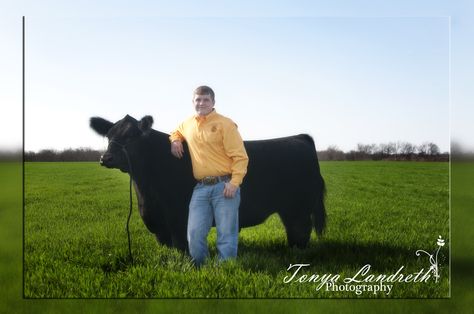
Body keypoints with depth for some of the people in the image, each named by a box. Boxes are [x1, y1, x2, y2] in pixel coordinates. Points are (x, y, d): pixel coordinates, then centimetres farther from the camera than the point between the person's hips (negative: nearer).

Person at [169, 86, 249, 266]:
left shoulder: (225, 124, -3)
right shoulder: (187, 124, 14)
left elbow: (240, 157, -7)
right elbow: (176, 132, 40)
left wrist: (234, 183, -17)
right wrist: (175, 140, 15)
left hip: (224, 186, -5)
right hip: (200, 188, 5)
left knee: (226, 235, 0)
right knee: (195, 233, 1)